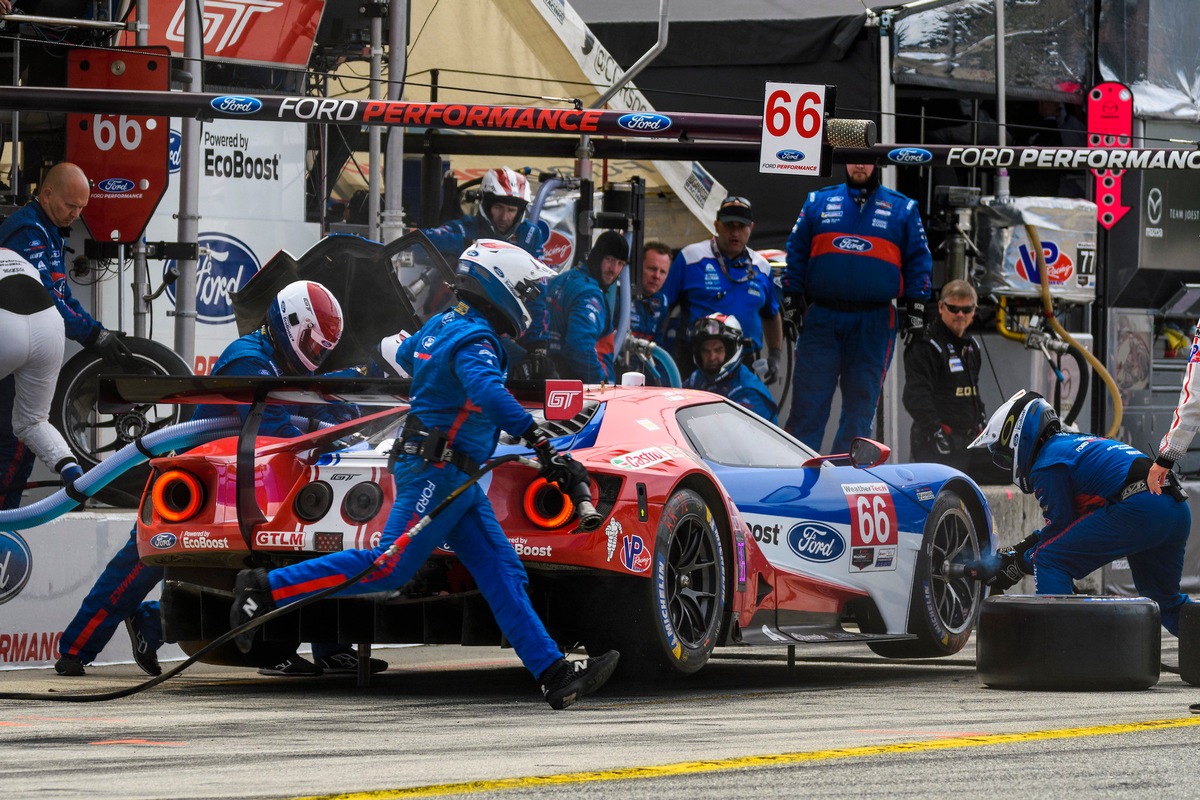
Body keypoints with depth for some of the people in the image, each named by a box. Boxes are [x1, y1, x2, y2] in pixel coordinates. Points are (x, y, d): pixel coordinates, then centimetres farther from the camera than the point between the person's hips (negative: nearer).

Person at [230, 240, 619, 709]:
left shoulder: (441, 327, 13)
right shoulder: (475, 340, -16)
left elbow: (404, 357, 35)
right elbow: (489, 392, -35)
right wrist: (542, 447, -42)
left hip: (453, 477, 10)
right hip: (437, 472, -10)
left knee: (503, 574, 4)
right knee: (388, 568, -10)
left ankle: (554, 675, 0)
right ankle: (265, 590, -3)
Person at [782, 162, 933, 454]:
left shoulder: (902, 208, 10)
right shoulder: (818, 201, 12)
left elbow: (918, 260, 10)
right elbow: (796, 252, 14)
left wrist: (915, 307, 2)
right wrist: (791, 299, 6)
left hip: (873, 323, 0)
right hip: (820, 318, 0)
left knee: (861, 400, 0)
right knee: (808, 398, -5)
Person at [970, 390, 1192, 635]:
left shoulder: (1047, 464, 2)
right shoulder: (1072, 443, 31)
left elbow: (1060, 529, 1)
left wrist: (1018, 566, 13)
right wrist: (1018, 550, 32)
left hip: (1137, 508, -9)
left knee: (1048, 559, -5)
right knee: (1164, 600, 26)